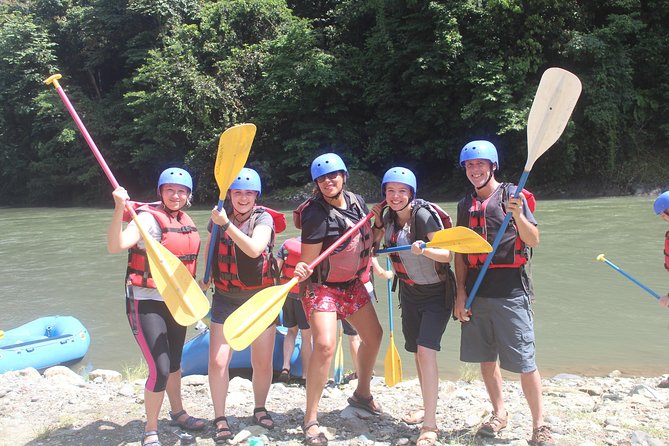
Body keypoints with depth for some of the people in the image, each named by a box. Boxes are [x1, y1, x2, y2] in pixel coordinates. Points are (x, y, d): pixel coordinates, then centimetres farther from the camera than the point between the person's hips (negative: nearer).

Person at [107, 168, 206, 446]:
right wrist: (119, 209, -45)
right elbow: (115, 246, -34)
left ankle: (178, 413, 43)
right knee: (160, 369, -11)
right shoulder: (149, 217, -17)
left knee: (174, 362, 22)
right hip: (147, 303, -7)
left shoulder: (186, 220, 5)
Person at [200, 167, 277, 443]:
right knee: (217, 361, -8)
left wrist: (227, 225, -31)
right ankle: (220, 419, 8)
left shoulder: (263, 218, -6)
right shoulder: (219, 217, 2)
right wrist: (205, 278, 4)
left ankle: (260, 410, 30)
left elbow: (254, 249, -26)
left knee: (262, 363, 6)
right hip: (225, 298, 1)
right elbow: (209, 250, 16)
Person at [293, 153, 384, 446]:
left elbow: (366, 240, 15)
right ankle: (310, 420, -10)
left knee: (373, 335, 18)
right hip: (323, 287, -8)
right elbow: (308, 260, -25)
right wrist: (301, 271, -44)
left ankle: (362, 394, 42)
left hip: (352, 283, 8)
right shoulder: (316, 213, -23)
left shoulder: (357, 202, -3)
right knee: (325, 345, -24)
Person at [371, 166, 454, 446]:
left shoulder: (424, 215, -22)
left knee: (426, 350, -18)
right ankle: (428, 407, 35)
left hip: (436, 293, -7)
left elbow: (447, 255, -30)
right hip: (410, 292, 7)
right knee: (417, 352, 15)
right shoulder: (389, 217, -1)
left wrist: (424, 250, -45)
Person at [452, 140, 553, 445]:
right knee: (486, 357, 12)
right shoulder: (466, 205, 13)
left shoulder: (511, 195, -1)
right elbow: (460, 252, 13)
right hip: (476, 291, 5)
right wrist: (460, 292, 6)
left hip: (510, 291, -5)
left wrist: (519, 215, -25)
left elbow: (533, 241, -7)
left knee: (524, 361, -5)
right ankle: (499, 413, 29)